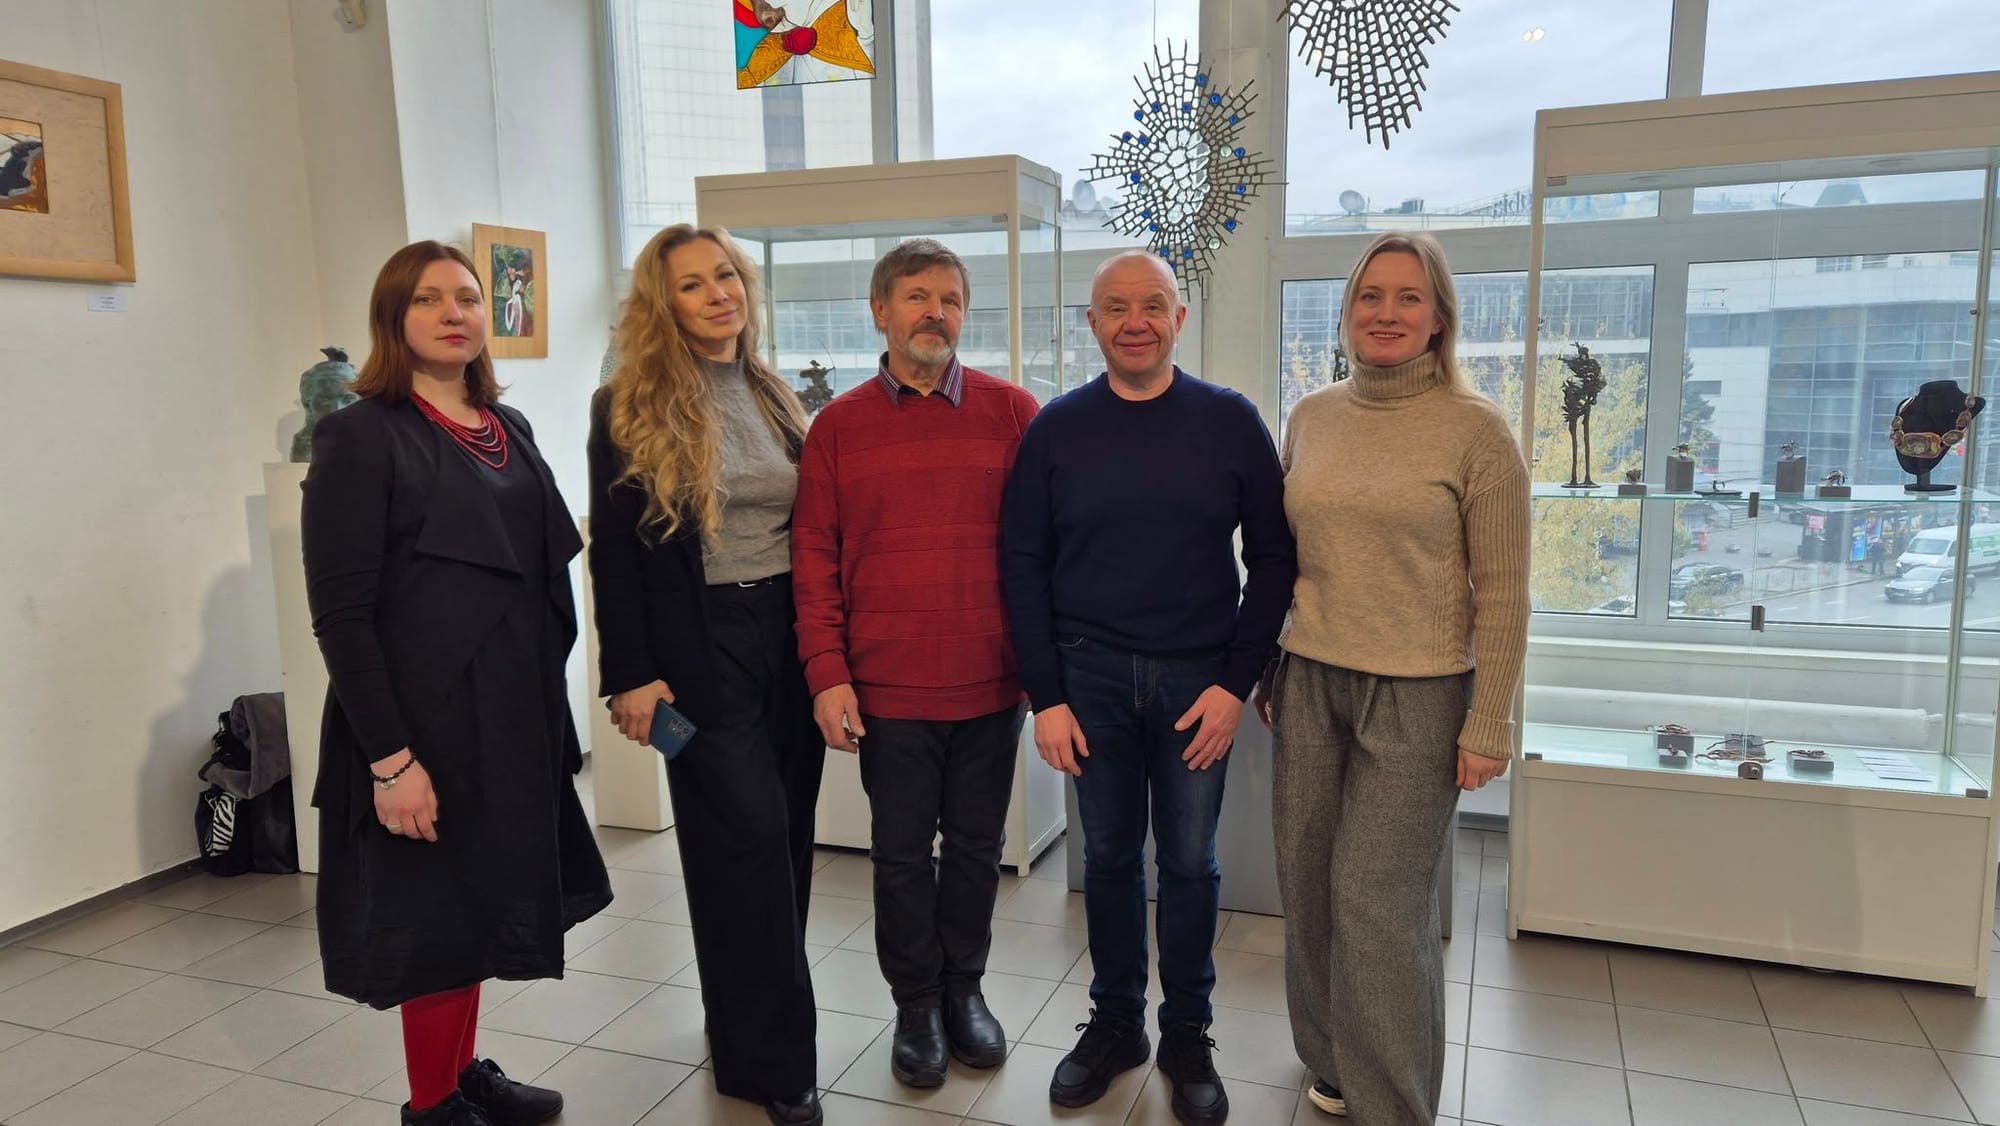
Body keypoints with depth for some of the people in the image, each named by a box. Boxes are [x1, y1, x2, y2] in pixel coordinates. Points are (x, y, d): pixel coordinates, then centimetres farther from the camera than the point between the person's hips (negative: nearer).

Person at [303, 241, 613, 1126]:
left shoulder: (509, 429, 10)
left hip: (510, 717, 7)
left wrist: (545, 710, 9)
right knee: (436, 918, 6)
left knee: (482, 909, 16)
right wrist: (390, 758, -20)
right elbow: (340, 613, -15)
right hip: (426, 722, -6)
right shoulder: (362, 437, -10)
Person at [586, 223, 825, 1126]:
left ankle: (746, 1027, 29)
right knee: (749, 839, -4)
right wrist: (630, 676, -11)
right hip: (702, 648, -5)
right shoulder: (629, 408, -4)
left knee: (783, 837, 11)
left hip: (791, 638, 5)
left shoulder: (776, 399, 11)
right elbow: (613, 552, -6)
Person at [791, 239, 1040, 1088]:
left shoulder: (1013, 412, 0)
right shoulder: (838, 426, 1)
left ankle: (964, 988, 36)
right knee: (902, 853, 12)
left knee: (975, 847, 15)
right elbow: (815, 557, 0)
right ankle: (915, 1003, 32)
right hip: (888, 690, 0)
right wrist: (827, 675, -5)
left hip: (991, 684, 1)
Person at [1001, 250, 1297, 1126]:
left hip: (1196, 678, 0)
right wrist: (1046, 696, -4)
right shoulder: (1055, 428, 0)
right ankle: (1114, 1022, 31)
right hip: (1090, 675, 1)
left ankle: (1187, 1036, 28)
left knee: (1188, 861, 10)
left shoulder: (1229, 421, -2)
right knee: (1109, 855, 12)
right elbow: (1024, 564, 0)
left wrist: (1236, 682, -8)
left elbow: (1272, 556, -1)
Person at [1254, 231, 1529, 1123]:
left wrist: (1488, 728, -9)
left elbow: (1501, 593, -7)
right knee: (1308, 886, 10)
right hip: (1310, 683, 4)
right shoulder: (1311, 417, 6)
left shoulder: (1475, 428, -7)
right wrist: (1267, 667, 12)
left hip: (1418, 695, -4)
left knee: (1379, 903, -1)